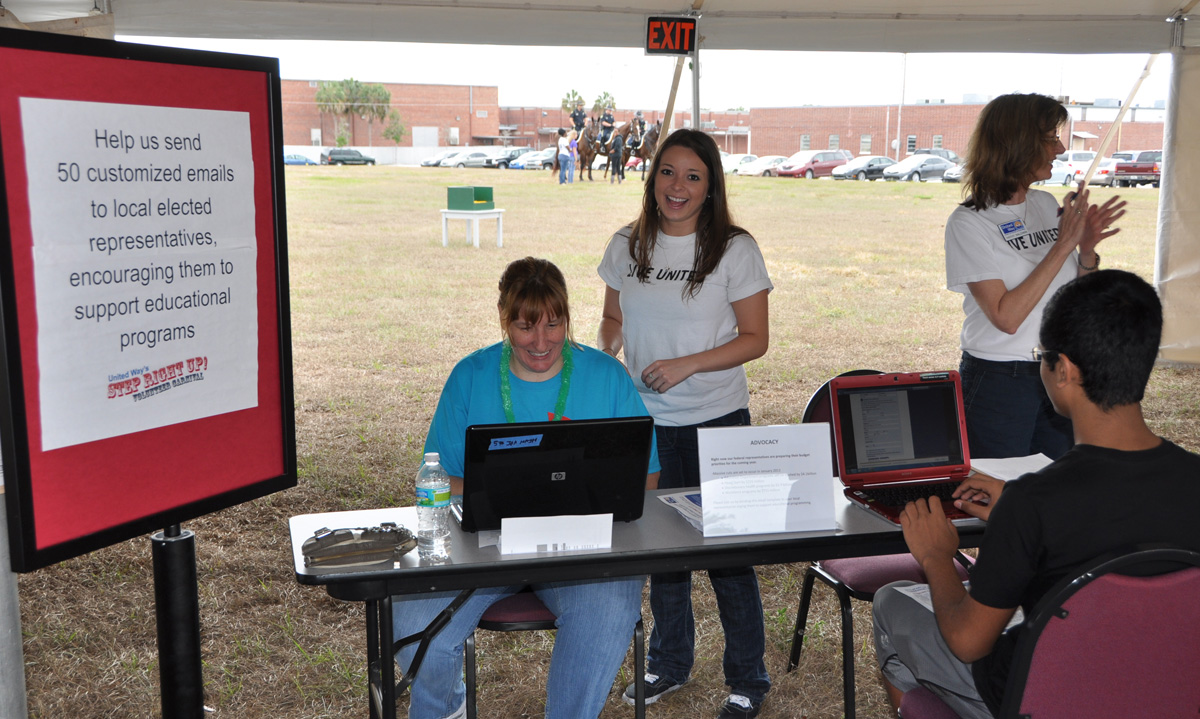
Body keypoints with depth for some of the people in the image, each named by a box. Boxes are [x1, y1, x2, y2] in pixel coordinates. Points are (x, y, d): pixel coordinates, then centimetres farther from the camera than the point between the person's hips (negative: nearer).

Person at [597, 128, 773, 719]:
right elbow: (613, 321, 16)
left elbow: (755, 339, -6)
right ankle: (669, 664, 34)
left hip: (718, 420, -4)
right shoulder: (627, 246, 6)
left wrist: (688, 364, -18)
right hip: (646, 420, 4)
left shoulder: (736, 249, -6)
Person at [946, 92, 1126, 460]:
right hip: (999, 381, -6)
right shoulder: (968, 222, -13)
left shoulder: (1047, 205, 5)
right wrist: (1063, 245, -20)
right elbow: (1006, 317, -22)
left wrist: (1087, 250, -7)